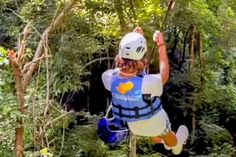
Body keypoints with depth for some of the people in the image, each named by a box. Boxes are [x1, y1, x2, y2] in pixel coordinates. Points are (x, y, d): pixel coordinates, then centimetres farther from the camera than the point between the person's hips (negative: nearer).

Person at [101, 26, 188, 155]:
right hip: (154, 122, -3)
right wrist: (162, 46, -16)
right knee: (167, 135, 35)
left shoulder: (108, 78, -33)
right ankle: (176, 147, 68)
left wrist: (130, 40, -7)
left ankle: (158, 140, 72)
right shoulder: (148, 84, -44)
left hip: (132, 126, 3)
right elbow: (164, 76, -18)